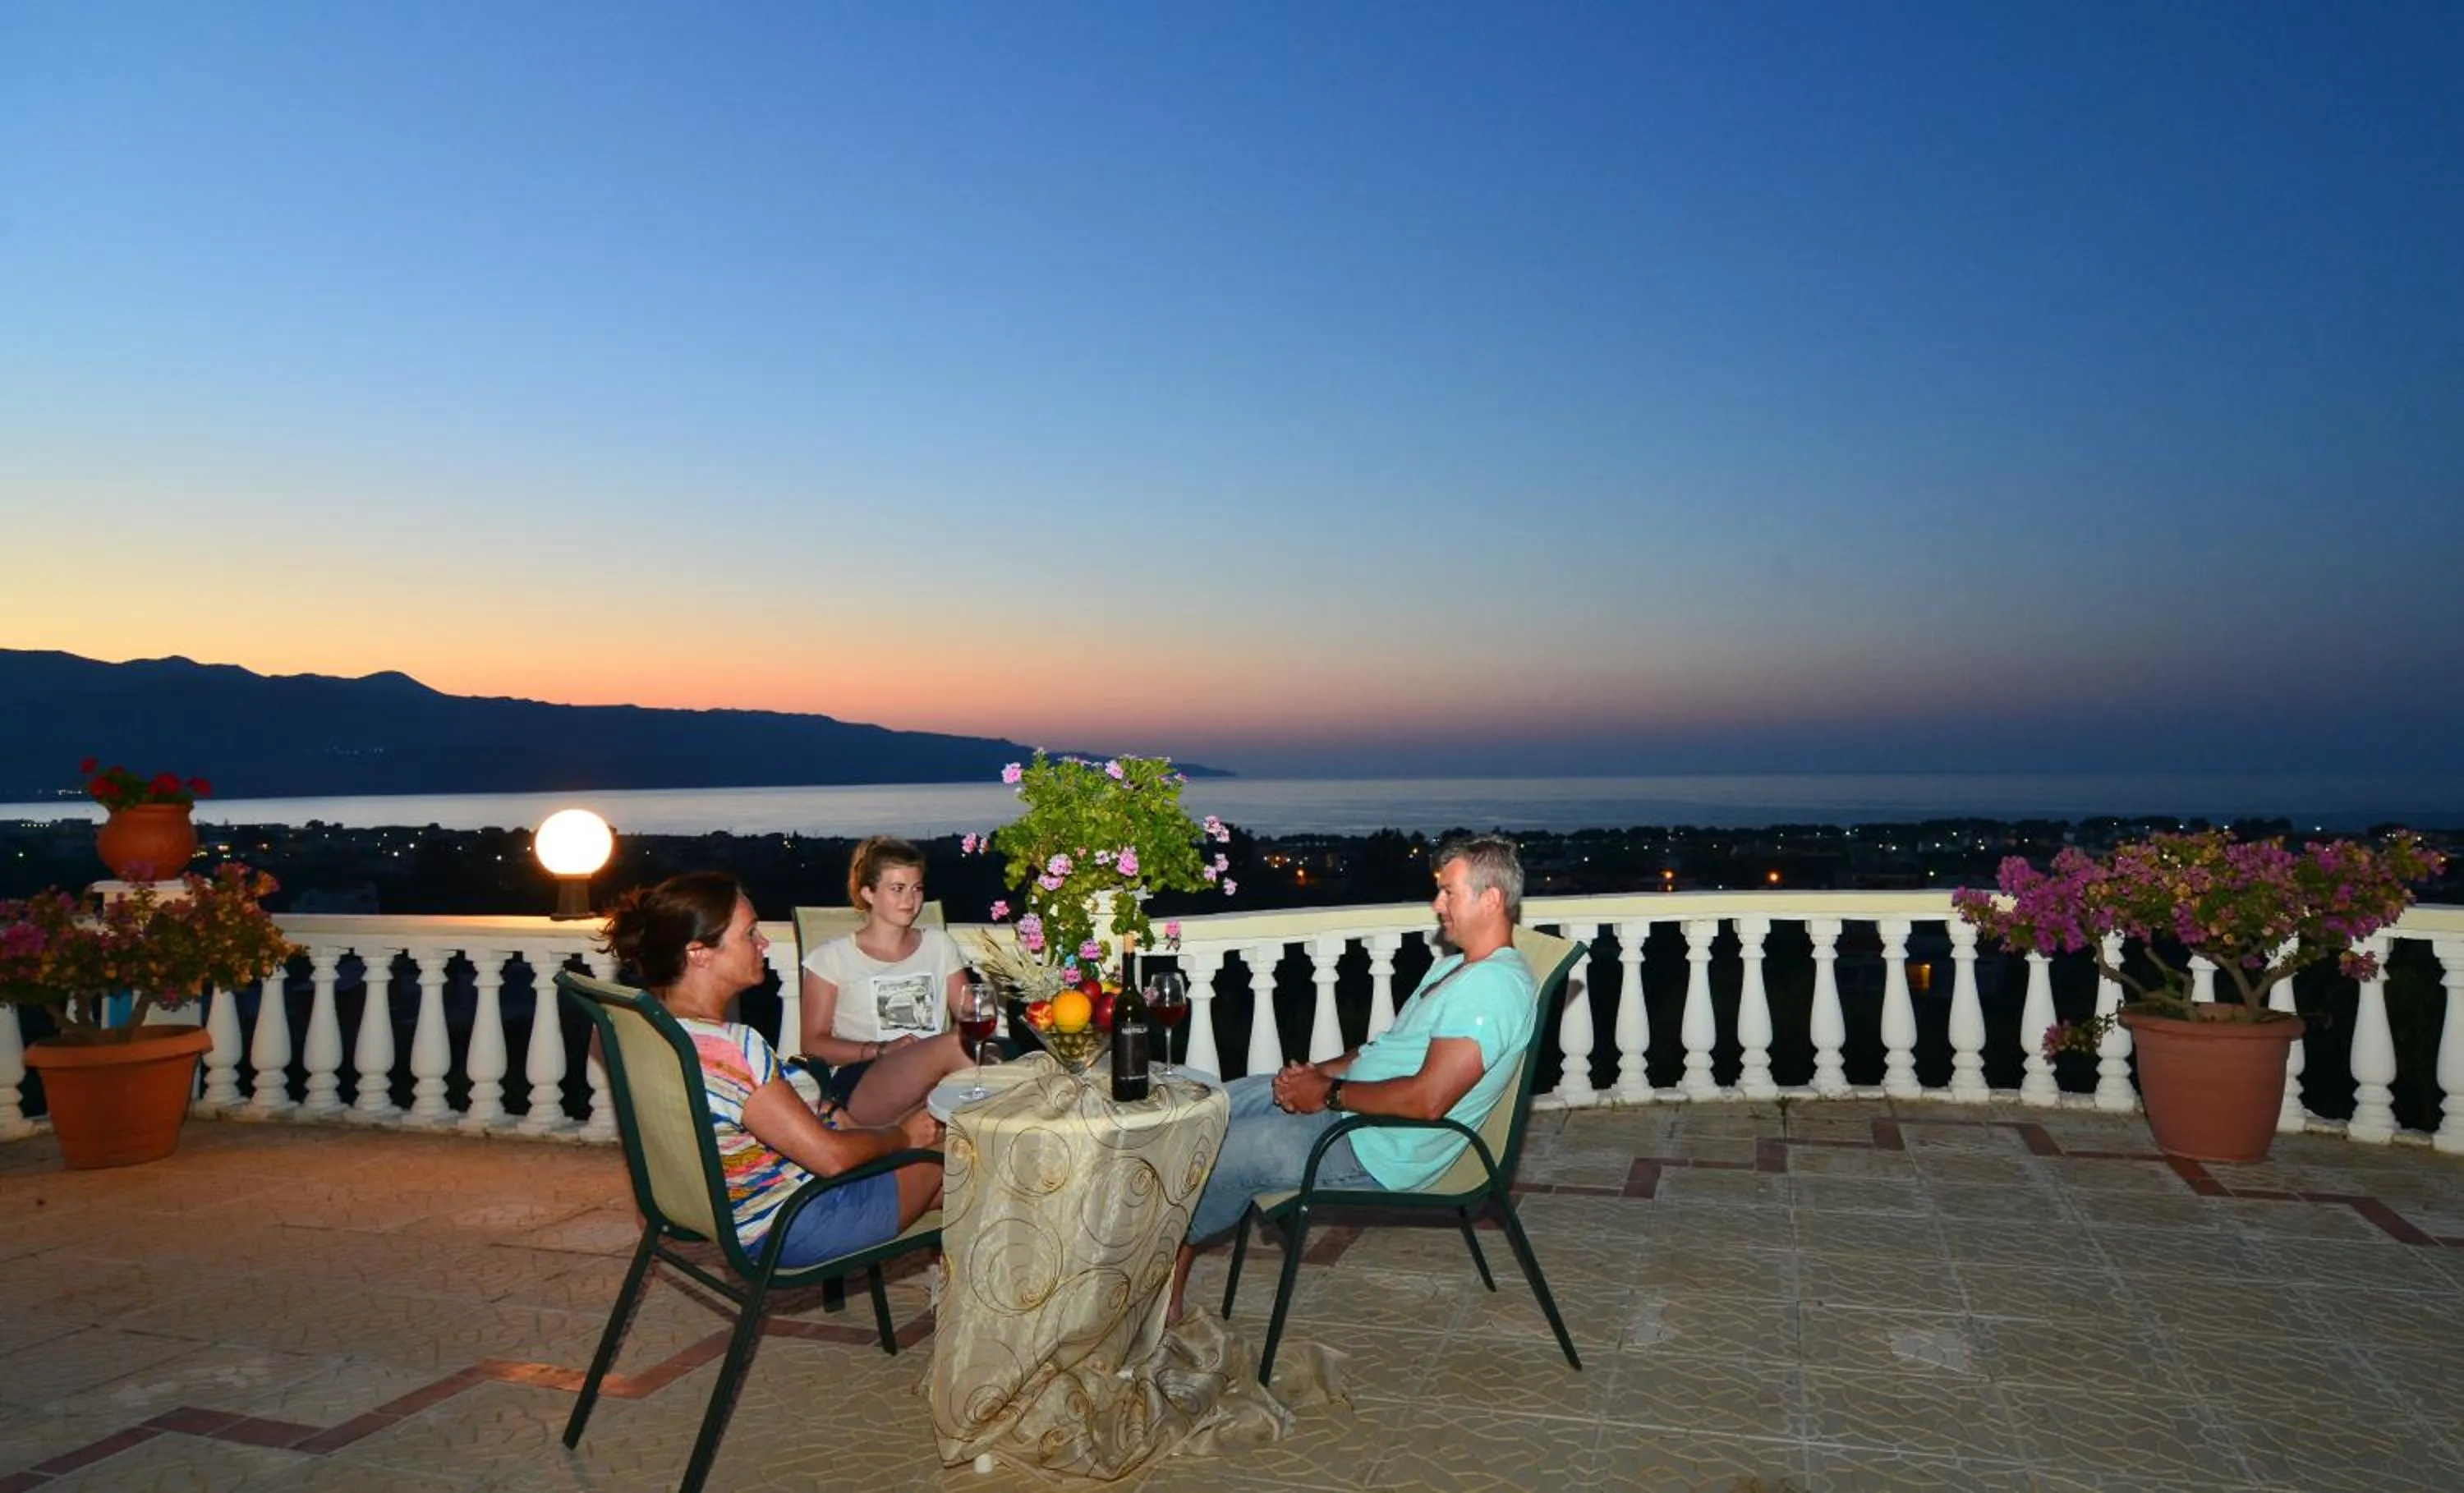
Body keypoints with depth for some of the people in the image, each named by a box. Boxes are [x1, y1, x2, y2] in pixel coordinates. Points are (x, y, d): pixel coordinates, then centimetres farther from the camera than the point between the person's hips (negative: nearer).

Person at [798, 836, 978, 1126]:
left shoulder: (939, 945, 23)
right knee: (952, 1045, -34)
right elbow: (814, 1043, 6)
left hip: (936, 1081, 3)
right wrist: (881, 1050, -10)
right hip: (859, 1086, -3)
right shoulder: (833, 957, 11)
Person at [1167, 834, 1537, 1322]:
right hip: (1348, 1108, 11)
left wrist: (1329, 1093, -18)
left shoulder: (1493, 986, -22)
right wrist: (1319, 1071, 3)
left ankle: (1167, 1292, 15)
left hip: (1379, 1151, -11)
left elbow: (1427, 1099, -30)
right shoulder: (1457, 966, 13)